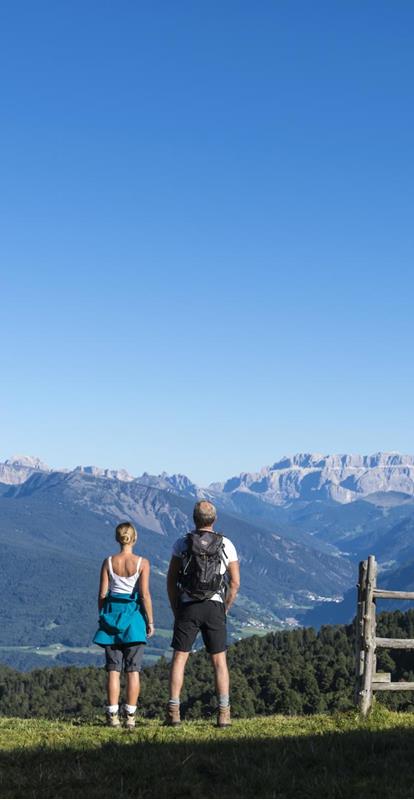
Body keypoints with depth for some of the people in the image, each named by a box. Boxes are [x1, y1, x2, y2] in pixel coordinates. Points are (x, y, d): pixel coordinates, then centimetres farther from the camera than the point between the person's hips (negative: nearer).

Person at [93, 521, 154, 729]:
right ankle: (130, 716, 2)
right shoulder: (142, 563, -5)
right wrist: (150, 621, -1)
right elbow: (144, 594, -8)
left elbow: (102, 594, 0)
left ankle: (113, 715, 2)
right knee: (133, 670, 3)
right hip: (134, 614, -1)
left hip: (112, 612, 2)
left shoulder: (108, 562, 0)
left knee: (113, 669, 4)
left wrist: (103, 617, 12)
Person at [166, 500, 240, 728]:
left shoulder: (182, 543, 1)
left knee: (179, 658, 4)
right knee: (219, 660, 6)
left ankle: (173, 712, -3)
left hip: (187, 607, 0)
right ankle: (223, 713, 0)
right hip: (214, 607, 1)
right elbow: (235, 582, 2)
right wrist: (224, 610, 11)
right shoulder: (226, 545, 2)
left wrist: (176, 611, 9)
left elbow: (171, 580, 1)